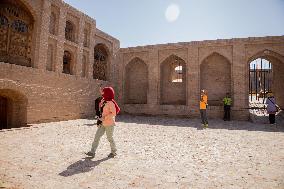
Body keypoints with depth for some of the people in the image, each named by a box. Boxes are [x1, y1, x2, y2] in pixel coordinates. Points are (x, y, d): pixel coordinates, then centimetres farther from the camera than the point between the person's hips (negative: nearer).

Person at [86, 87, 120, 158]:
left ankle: (113, 152, 25)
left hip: (109, 124, -8)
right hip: (102, 123, 8)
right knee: (97, 136, 4)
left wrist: (105, 118, -25)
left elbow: (113, 113, -22)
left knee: (110, 138, 6)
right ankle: (92, 152, 10)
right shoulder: (104, 102, 10)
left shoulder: (111, 103, -17)